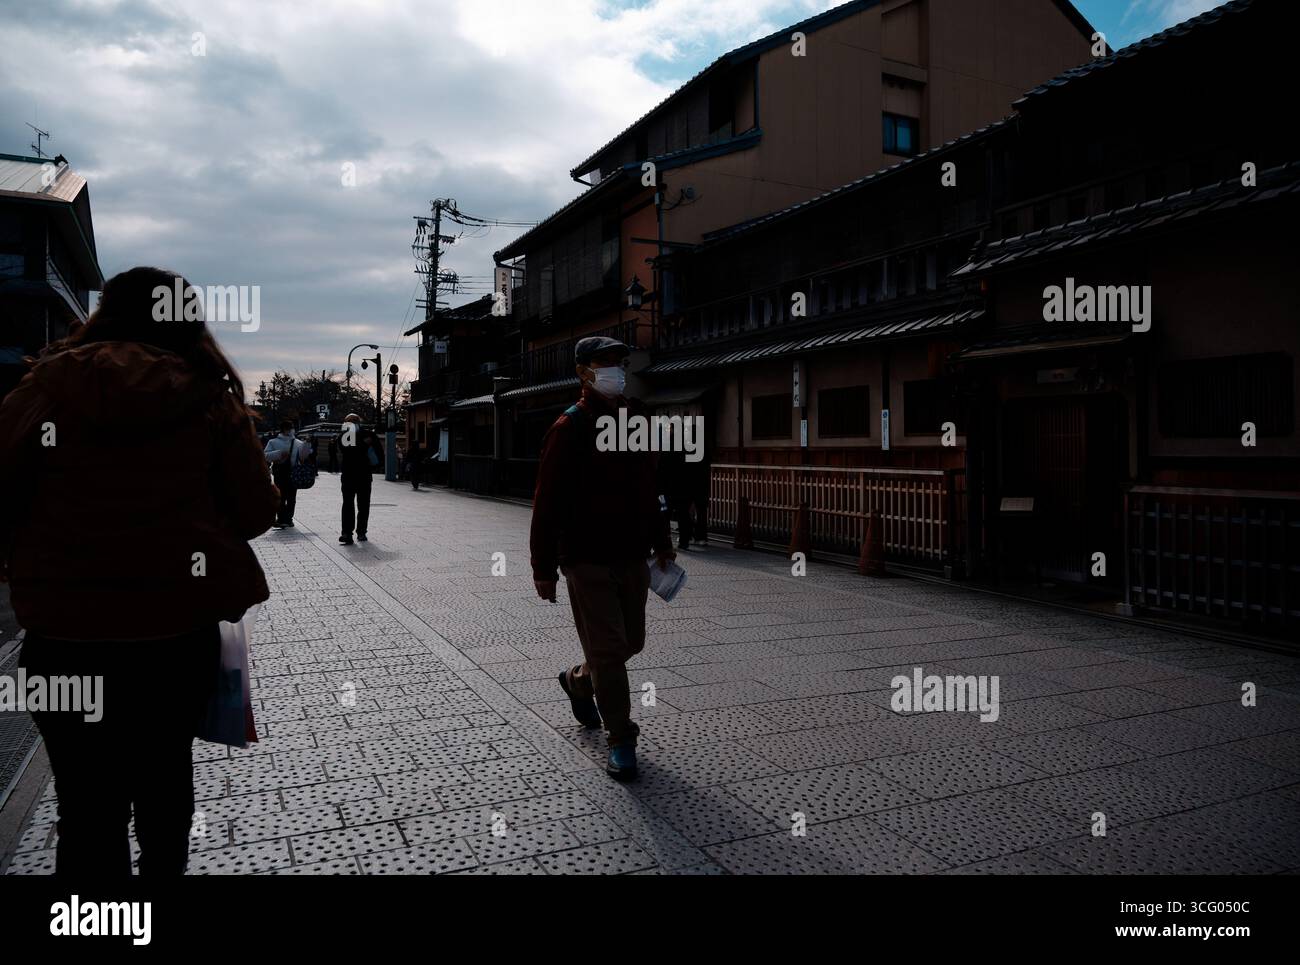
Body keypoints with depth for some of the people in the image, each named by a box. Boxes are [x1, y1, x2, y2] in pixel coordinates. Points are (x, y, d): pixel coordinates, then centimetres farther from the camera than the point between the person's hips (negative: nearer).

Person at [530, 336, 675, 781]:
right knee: (608, 649, -4)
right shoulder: (570, 427, -10)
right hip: (588, 559, -7)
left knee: (631, 641, 16)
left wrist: (661, 542, 17)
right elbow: (548, 502, -11)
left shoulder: (635, 420, 10)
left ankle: (578, 680, 44)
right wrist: (544, 568, -12)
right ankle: (620, 740, 10)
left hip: (632, 556, 7)